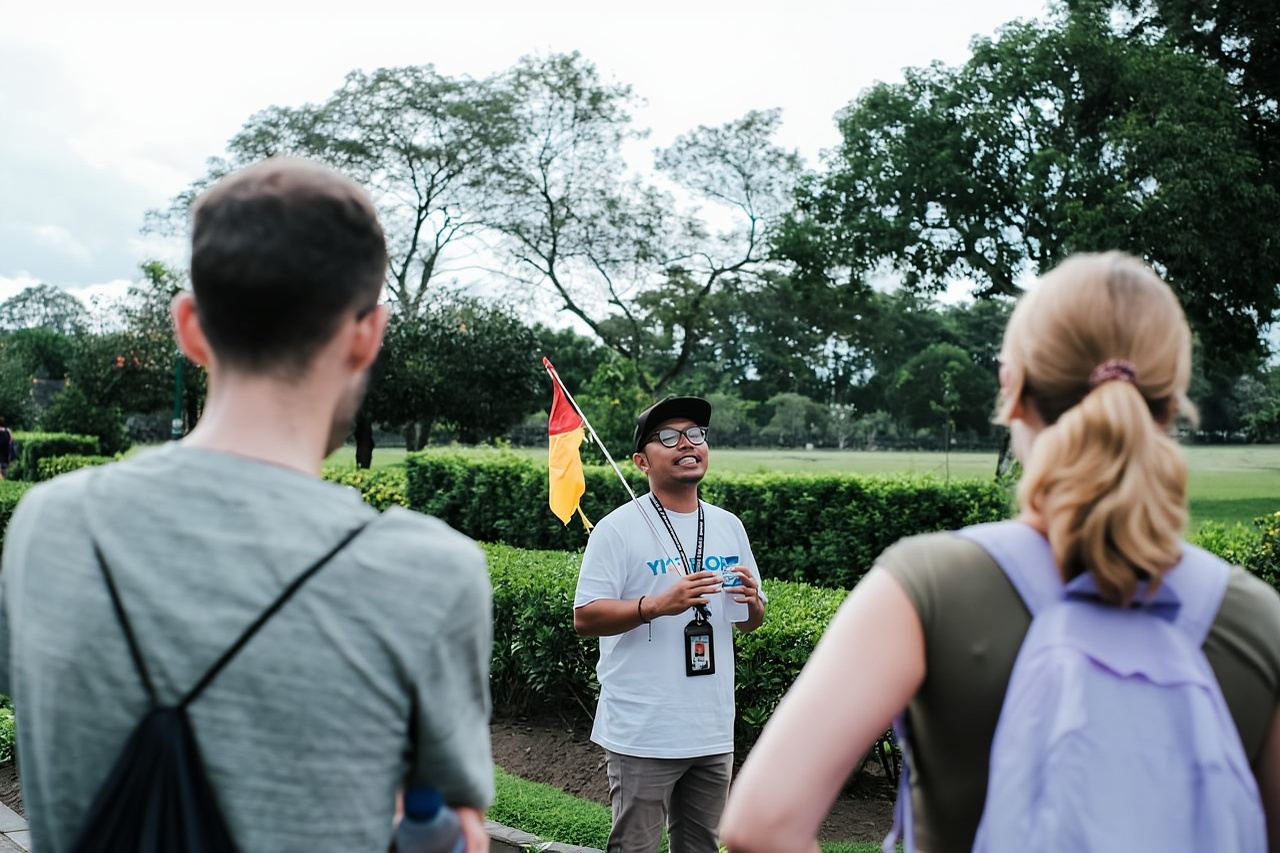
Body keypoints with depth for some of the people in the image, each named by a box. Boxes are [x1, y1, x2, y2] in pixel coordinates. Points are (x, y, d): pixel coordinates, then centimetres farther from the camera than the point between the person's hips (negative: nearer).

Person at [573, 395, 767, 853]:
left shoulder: (729, 526, 10)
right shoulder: (618, 528, -9)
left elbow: (750, 622, 16)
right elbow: (585, 617, -13)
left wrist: (752, 601, -8)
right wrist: (659, 605, -26)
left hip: (714, 730, 6)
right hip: (643, 733, -6)